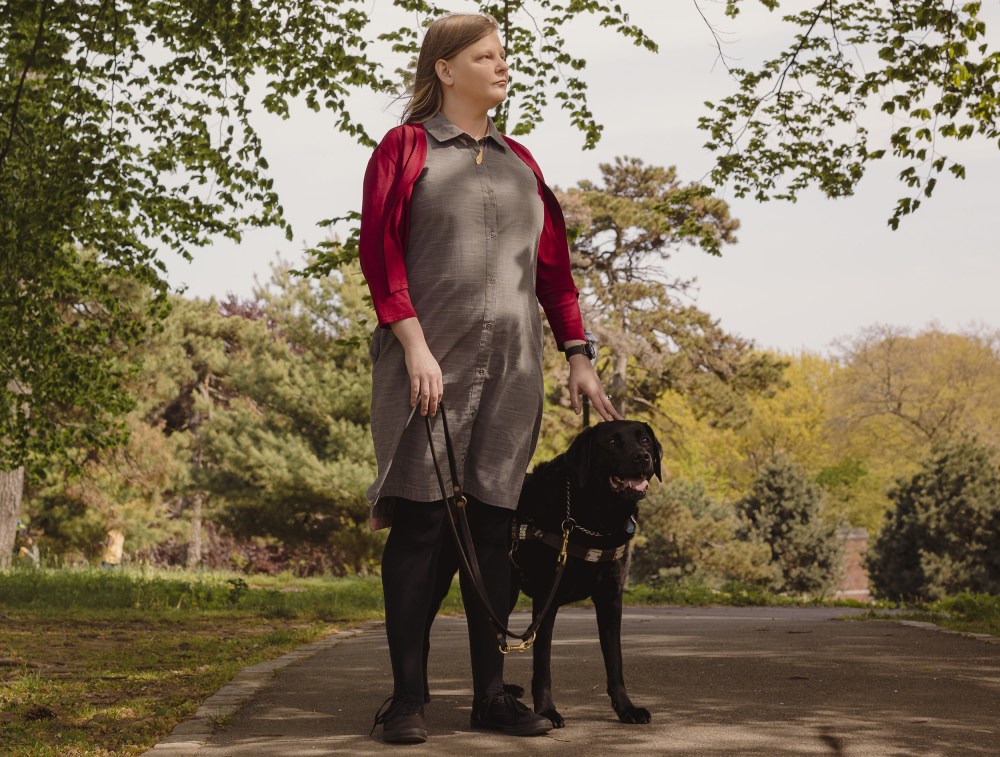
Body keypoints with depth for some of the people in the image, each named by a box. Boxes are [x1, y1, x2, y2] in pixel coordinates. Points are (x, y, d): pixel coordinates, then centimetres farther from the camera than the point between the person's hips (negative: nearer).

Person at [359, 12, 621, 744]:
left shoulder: (520, 162, 19)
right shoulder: (406, 147, 3)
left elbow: (554, 263, 19)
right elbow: (379, 249, -5)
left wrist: (578, 354, 11)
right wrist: (414, 344, -15)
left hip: (511, 367, 5)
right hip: (432, 363, -5)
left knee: (493, 526, 4)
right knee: (422, 524, -7)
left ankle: (491, 694, 9)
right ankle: (407, 698, -1)